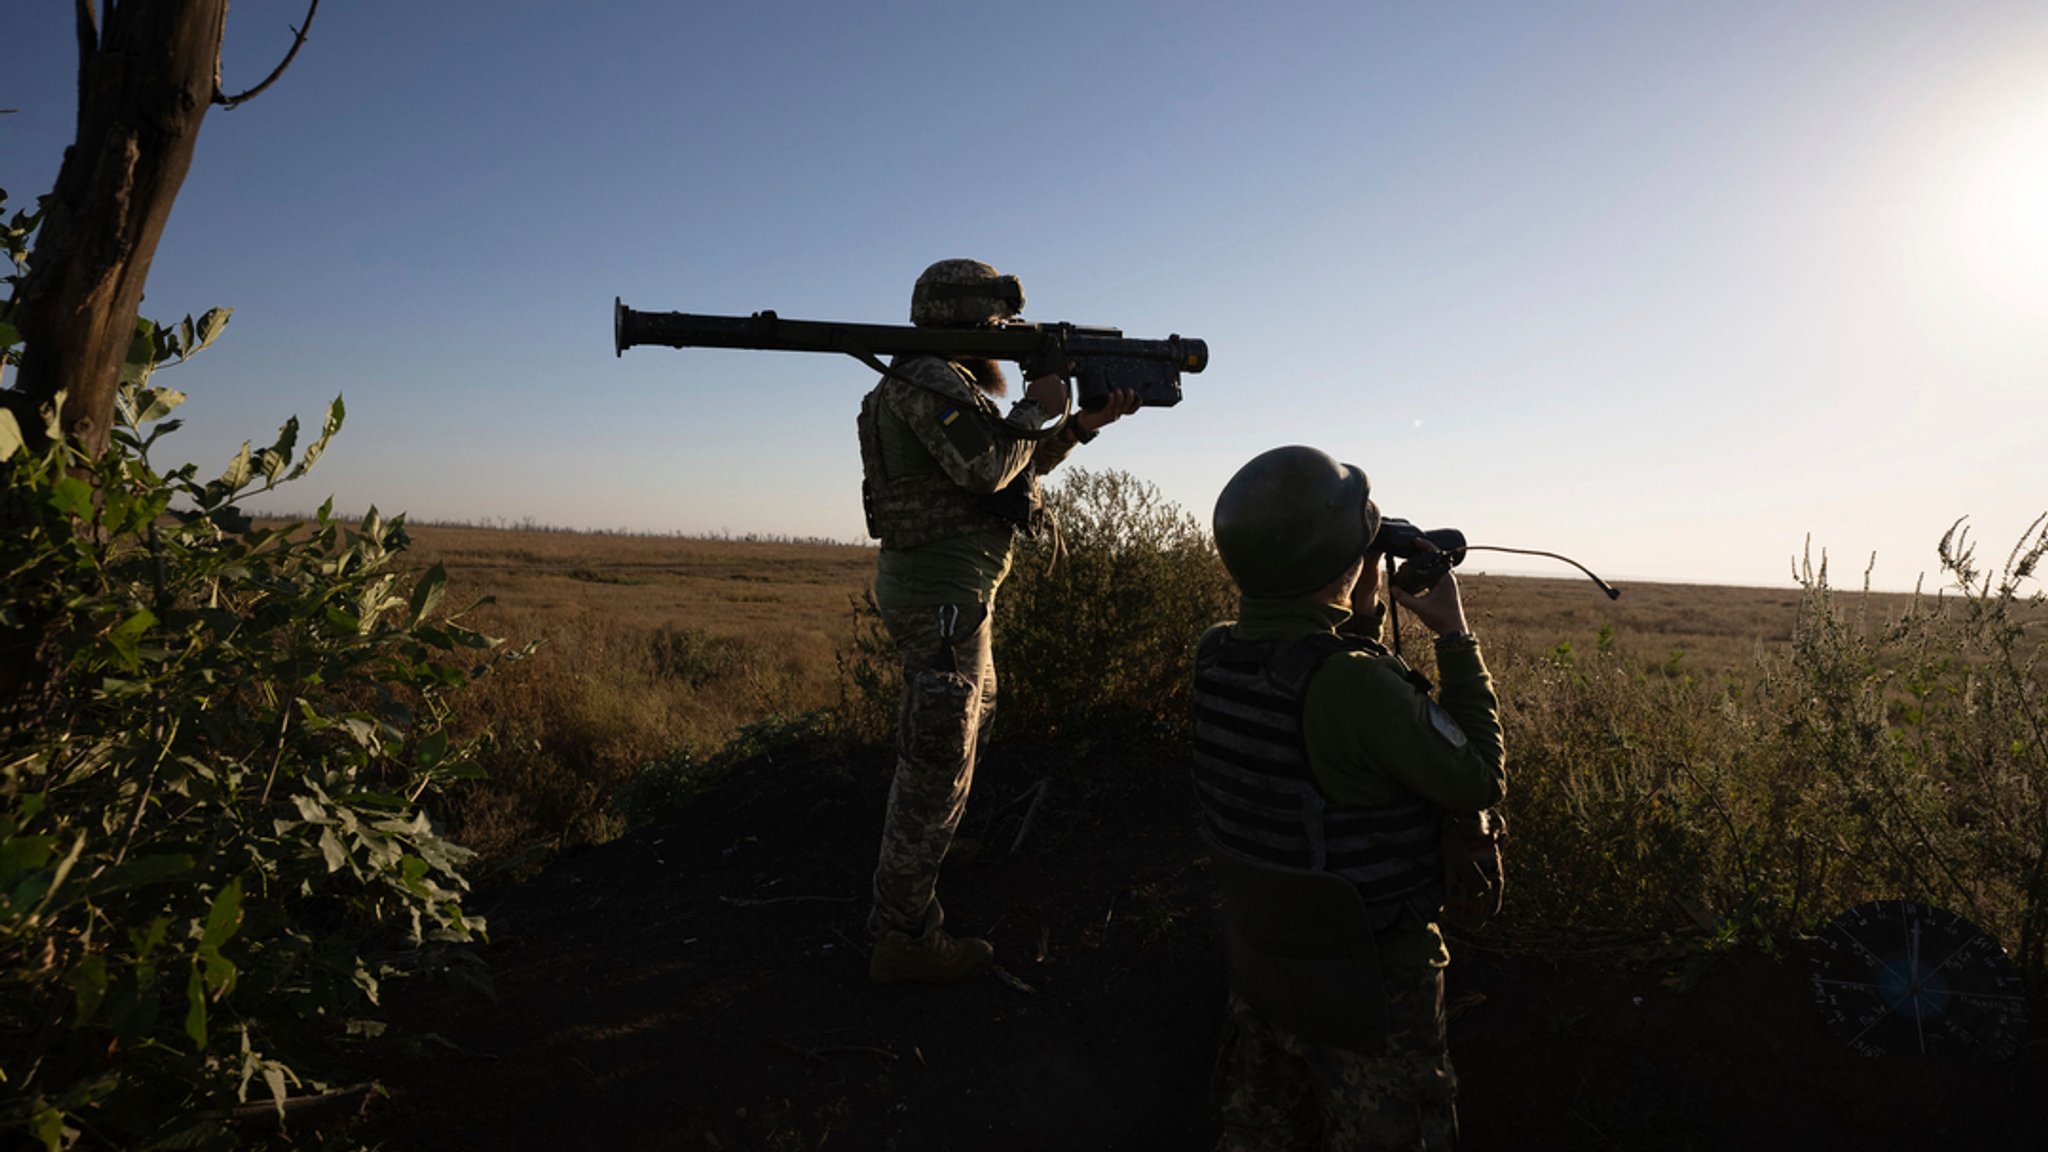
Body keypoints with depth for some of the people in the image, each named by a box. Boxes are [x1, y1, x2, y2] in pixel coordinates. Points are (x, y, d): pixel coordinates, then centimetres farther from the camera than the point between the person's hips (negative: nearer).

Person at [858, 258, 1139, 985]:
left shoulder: (950, 385, 18)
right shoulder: (928, 381, -14)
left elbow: (1025, 463, 21)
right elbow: (986, 467, -27)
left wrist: (1084, 424, 10)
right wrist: (1035, 406, -11)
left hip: (938, 582, 11)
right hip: (944, 592, -11)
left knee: (975, 714, 26)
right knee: (939, 759, -6)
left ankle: (929, 845, 42)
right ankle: (904, 938, 2)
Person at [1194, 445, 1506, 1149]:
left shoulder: (1217, 657, -8)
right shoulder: (1355, 684, -31)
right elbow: (1480, 782, -16)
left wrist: (1361, 614, 5)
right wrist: (1455, 636, -9)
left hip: (1256, 962, 7)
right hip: (1369, 983, -6)